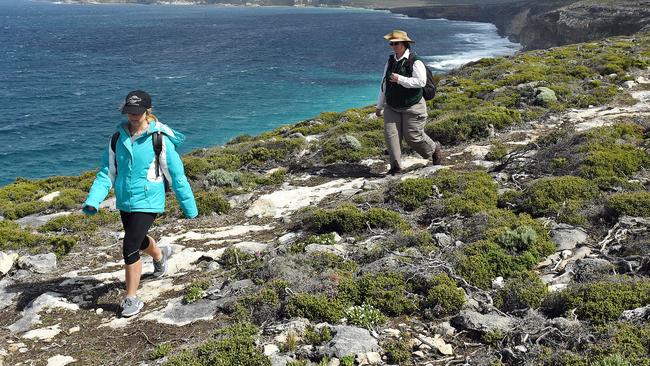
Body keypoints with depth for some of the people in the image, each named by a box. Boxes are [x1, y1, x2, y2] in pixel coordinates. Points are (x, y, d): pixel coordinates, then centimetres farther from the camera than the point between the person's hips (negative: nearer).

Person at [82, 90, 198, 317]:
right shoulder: (118, 138, -1)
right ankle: (160, 255, 61)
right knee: (138, 240, 26)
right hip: (124, 202, 6)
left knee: (130, 248, -12)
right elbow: (107, 173, 2)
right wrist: (93, 201, -12)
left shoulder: (160, 139, -14)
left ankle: (131, 299, 7)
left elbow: (176, 175, -8)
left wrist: (189, 208, -4)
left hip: (147, 202, -6)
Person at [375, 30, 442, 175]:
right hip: (392, 108, 6)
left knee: (413, 136, -1)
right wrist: (380, 106, 18)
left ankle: (434, 149, 29)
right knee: (390, 134, -7)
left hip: (412, 107, -5)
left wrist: (400, 79, -24)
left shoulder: (415, 62, -11)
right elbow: (384, 84, 14)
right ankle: (395, 166, -1)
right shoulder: (390, 61, 8)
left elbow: (421, 81, -23)